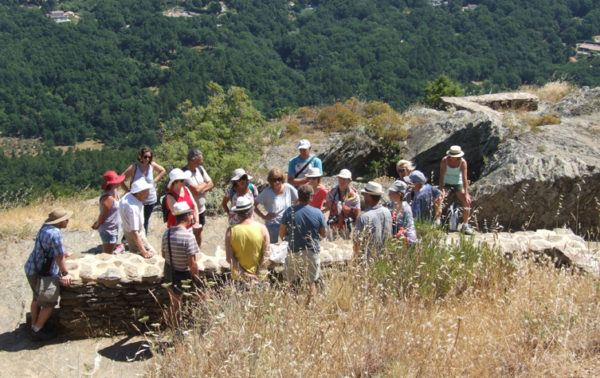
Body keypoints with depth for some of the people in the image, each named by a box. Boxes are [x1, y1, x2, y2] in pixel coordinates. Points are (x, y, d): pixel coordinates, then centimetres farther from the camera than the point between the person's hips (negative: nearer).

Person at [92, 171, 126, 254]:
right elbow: (103, 215, -17)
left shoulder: (114, 192, 4)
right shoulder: (108, 198, -25)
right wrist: (97, 226, -1)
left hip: (114, 230, 8)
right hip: (108, 231, -8)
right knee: (108, 254, -3)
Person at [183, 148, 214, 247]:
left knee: (199, 231, 19)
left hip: (201, 208, 8)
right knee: (193, 232, -1)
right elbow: (196, 190, -30)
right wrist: (204, 184, -9)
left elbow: (211, 184, 4)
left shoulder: (200, 169, 2)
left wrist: (201, 188, -15)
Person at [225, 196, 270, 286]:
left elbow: (229, 258, -8)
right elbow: (266, 257, -9)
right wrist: (257, 276, -5)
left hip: (238, 277, 0)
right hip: (259, 277, 0)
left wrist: (244, 274, -6)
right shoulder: (262, 229, -8)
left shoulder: (231, 231, -7)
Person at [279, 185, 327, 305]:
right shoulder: (318, 213, -8)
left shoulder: (289, 211, -8)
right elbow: (324, 234, 3)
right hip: (312, 253, 0)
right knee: (312, 284, 12)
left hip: (294, 252, 0)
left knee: (293, 283, 13)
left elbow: (282, 234, -3)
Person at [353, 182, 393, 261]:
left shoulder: (364, 217, -20)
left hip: (369, 258, -6)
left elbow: (358, 241, -13)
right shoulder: (388, 212, 0)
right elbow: (389, 235, 11)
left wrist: (355, 255, 3)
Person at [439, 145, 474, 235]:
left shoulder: (462, 162, -16)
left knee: (467, 201, -16)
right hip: (446, 184, -1)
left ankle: (465, 225, -7)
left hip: (458, 184, 1)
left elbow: (464, 178, -20)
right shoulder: (444, 160, -16)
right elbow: (441, 176, -18)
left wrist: (466, 193, -27)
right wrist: (442, 190, -30)